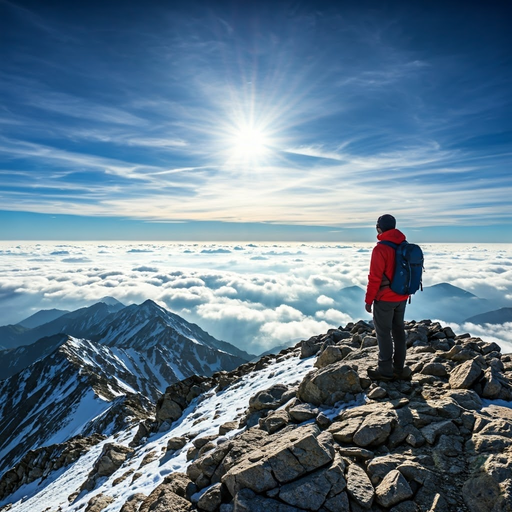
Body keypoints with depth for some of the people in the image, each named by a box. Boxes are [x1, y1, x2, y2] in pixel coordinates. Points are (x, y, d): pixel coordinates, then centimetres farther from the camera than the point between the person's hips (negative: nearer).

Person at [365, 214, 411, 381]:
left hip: (384, 298, -7)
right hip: (402, 298, 8)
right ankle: (399, 369, 25)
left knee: (383, 333, 2)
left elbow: (375, 278, -19)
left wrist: (368, 300, -10)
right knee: (398, 330, 15)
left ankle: (385, 370, 11)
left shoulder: (380, 249, -20)